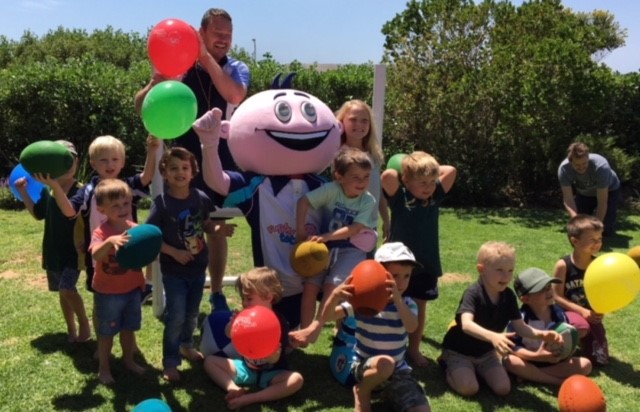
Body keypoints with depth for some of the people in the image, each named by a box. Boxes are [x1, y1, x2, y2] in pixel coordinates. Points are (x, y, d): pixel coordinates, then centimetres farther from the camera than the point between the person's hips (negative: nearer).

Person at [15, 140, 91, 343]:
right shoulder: (47, 190, 2)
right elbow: (38, 213, 17)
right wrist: (23, 193, 7)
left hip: (73, 251, -6)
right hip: (53, 251, 6)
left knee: (67, 289, -17)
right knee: (63, 291, 15)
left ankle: (84, 325, 6)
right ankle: (71, 330, 31)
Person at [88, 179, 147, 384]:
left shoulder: (134, 228, -3)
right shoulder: (101, 232, -19)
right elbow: (95, 255, -40)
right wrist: (110, 241, -55)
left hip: (132, 288, 5)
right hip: (108, 292, -4)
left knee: (128, 328, 19)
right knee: (107, 332, 10)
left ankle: (129, 360, 37)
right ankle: (104, 369, 26)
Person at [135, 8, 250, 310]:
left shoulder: (237, 69, -3)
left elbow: (235, 96, -27)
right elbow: (141, 108, -7)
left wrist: (206, 57, -28)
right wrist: (156, 81, -27)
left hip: (221, 163, 0)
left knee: (216, 228, 10)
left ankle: (216, 293, 25)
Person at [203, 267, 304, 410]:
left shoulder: (279, 323, -18)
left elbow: (274, 359, -21)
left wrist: (273, 353, -46)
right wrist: (233, 324, -23)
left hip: (271, 374, -5)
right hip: (246, 368, 5)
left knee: (297, 379, -33)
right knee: (210, 360, -4)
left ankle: (248, 399, -36)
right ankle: (233, 388, -27)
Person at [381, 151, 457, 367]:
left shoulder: (435, 198, -1)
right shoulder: (399, 197, -12)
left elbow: (451, 171, -3)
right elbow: (387, 175, -28)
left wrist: (431, 169, 0)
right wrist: (403, 173, -9)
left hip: (427, 264, 4)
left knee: (419, 307, 15)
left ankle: (414, 349, 30)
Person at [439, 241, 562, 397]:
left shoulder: (508, 296, -8)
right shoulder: (473, 293, -28)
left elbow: (520, 326, -7)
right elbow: (467, 325, -43)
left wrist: (541, 334, -27)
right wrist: (493, 336, -60)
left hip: (486, 352, 6)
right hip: (459, 351, -6)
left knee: (503, 388, -7)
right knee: (468, 388, -21)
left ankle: (476, 369, 20)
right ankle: (449, 368, 10)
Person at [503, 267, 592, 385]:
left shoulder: (559, 313, -4)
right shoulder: (521, 317, -18)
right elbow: (512, 347, -21)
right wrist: (536, 356, -33)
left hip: (554, 361, 4)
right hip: (530, 361, -4)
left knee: (585, 364, -16)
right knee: (510, 361, -34)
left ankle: (529, 374, -21)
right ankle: (559, 381, -26)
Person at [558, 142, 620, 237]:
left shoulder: (600, 166, -40)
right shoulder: (563, 169, -33)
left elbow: (602, 202, -37)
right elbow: (568, 200, -34)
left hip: (609, 191, -2)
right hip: (584, 193, 2)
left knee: (607, 231, -10)